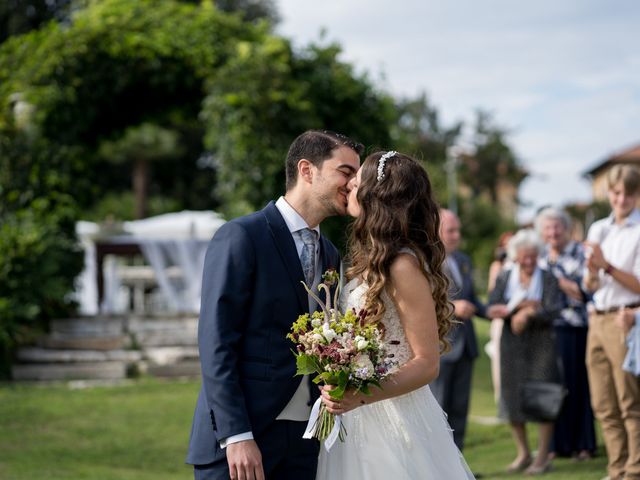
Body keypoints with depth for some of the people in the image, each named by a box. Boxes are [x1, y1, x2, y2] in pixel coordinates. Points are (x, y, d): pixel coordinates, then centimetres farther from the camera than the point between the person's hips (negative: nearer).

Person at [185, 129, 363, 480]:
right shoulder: (241, 237, -6)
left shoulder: (330, 256, 16)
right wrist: (237, 436, -19)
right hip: (238, 439, -6)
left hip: (304, 439, 6)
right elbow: (216, 343, -12)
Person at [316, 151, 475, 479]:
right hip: (358, 419, 8)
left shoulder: (403, 264, -16)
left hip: (393, 415, -8)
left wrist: (360, 397, -28)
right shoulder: (371, 261, 10)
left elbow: (426, 364, -18)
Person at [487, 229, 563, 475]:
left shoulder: (548, 279, 1)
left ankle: (542, 457, 3)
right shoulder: (504, 278, 7)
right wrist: (522, 306, -16)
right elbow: (492, 309, -3)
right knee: (512, 397, 6)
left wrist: (528, 313, -22)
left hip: (541, 344, -3)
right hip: (512, 344, 3)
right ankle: (523, 453, 21)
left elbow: (554, 309, -11)